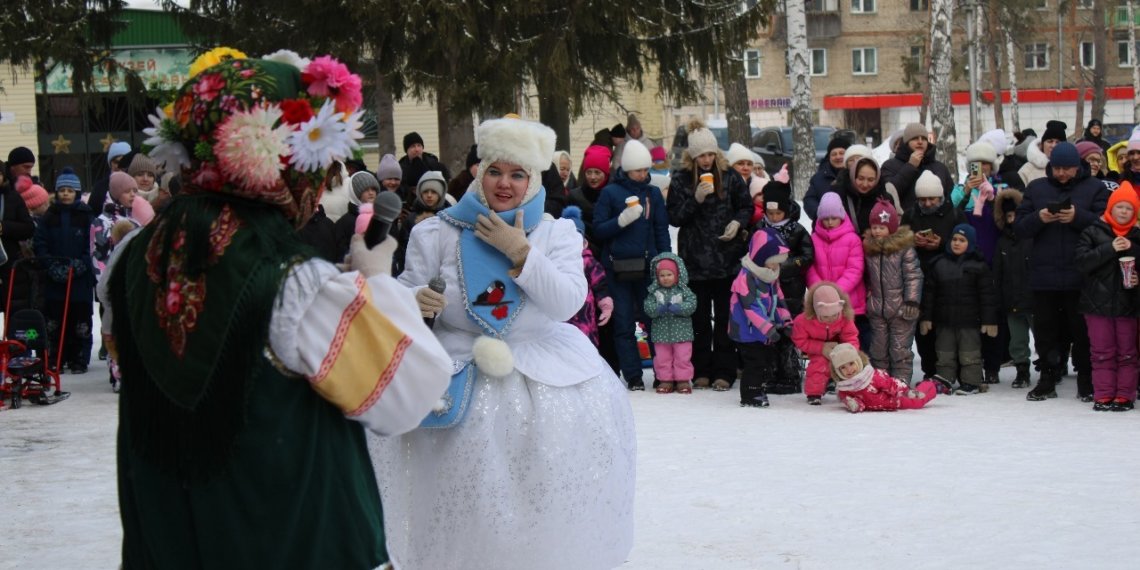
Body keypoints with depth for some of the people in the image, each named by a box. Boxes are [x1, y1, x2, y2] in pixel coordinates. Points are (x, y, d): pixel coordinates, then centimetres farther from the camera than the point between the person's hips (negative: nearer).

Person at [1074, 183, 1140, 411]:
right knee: (1102, 352, 3)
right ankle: (1103, 396, 6)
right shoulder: (1093, 232, 1)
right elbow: (1081, 260, -10)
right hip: (1099, 301, -1)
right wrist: (1110, 248, -18)